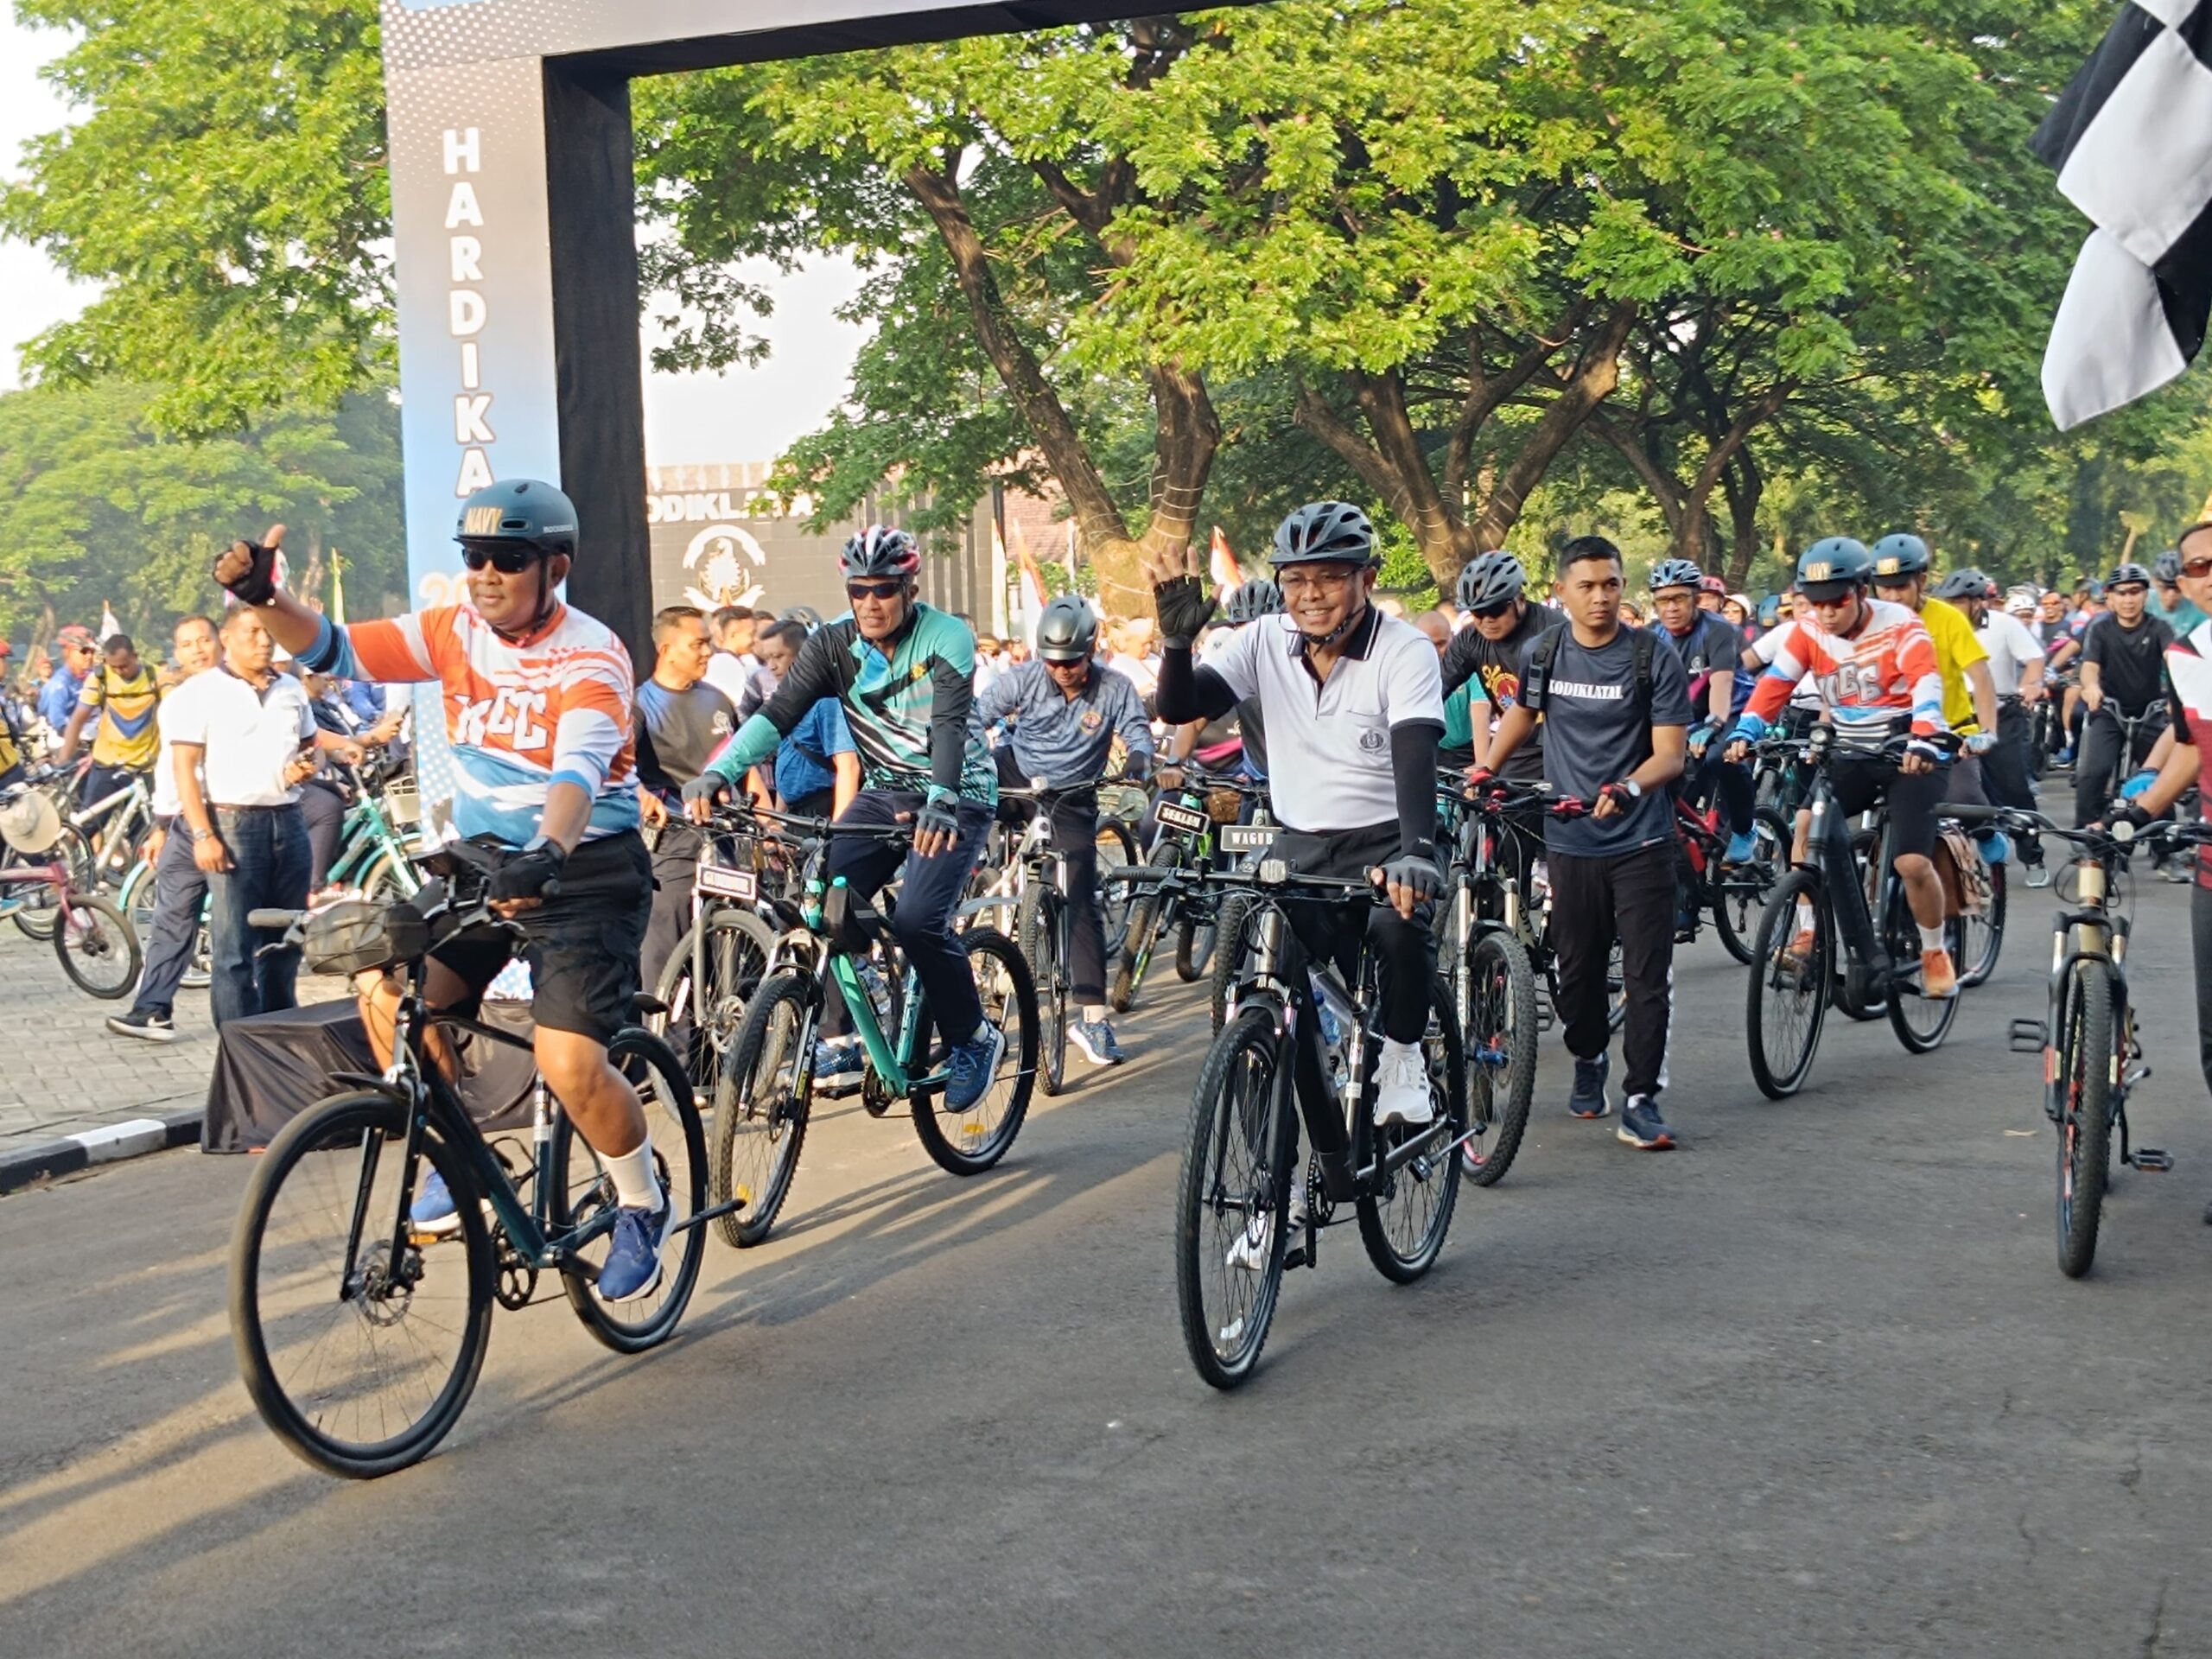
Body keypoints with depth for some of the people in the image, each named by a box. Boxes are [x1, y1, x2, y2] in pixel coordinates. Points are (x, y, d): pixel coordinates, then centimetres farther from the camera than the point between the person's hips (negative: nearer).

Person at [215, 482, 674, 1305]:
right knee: (386, 990, -18)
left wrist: (547, 856, -53)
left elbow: (578, 769, -34)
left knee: (569, 1066, -18)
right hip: (482, 859, 6)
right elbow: (335, 651, -6)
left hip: (586, 871, -6)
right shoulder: (457, 630, 0)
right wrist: (266, 599, -26)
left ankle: (643, 1206, 11)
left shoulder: (588, 656, -18)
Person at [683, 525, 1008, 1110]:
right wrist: (718, 772, -32)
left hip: (956, 797, -5)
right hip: (886, 791, 5)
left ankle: (975, 1039, -1)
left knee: (918, 920, -23)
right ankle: (838, 1040, 0)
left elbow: (950, 725, -31)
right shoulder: (833, 643, -5)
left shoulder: (948, 640, -17)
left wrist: (940, 801, -49)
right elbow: (779, 713, -15)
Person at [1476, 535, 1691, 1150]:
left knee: (1648, 976, -6)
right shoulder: (1543, 656, 4)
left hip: (1641, 841, -3)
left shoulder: (1655, 659, -6)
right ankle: (1588, 1060, 38)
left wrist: (1630, 787, -30)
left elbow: (1670, 753, -12)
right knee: (1578, 969, 12)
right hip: (1570, 840, 3)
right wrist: (1483, 770, 16)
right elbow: (1521, 714, 24)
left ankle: (1640, 1100, 1)